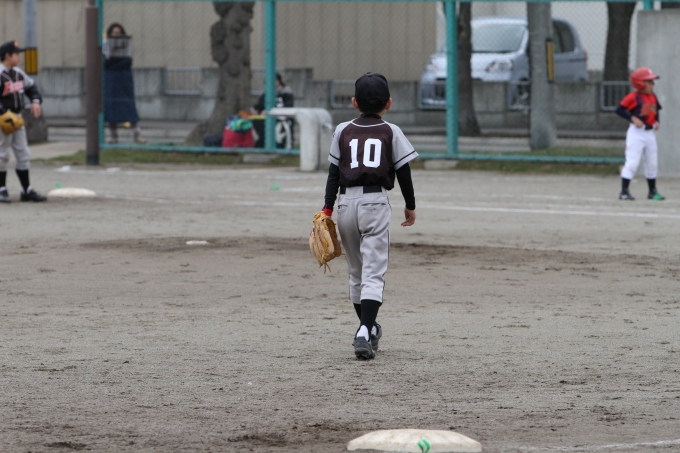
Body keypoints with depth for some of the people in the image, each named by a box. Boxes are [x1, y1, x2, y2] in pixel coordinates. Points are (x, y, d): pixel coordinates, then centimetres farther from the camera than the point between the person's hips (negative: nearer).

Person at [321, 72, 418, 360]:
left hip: (346, 203, 2)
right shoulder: (390, 132, 4)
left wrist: (327, 208, 7)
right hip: (375, 203, -2)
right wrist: (410, 205, 17)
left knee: (356, 271, 17)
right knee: (373, 273, -8)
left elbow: (334, 173, 5)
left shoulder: (343, 131, 8)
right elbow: (403, 172, 5)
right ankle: (365, 331, -25)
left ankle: (369, 329, 26)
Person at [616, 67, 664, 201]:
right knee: (632, 162, -11)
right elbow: (620, 109, -13)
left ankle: (652, 191, 25)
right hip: (636, 133, -8)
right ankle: (624, 191, -8)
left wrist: (657, 121, 4)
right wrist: (633, 118, -21)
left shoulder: (653, 97, 10)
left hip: (650, 133, 8)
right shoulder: (633, 97, -13)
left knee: (652, 163, 13)